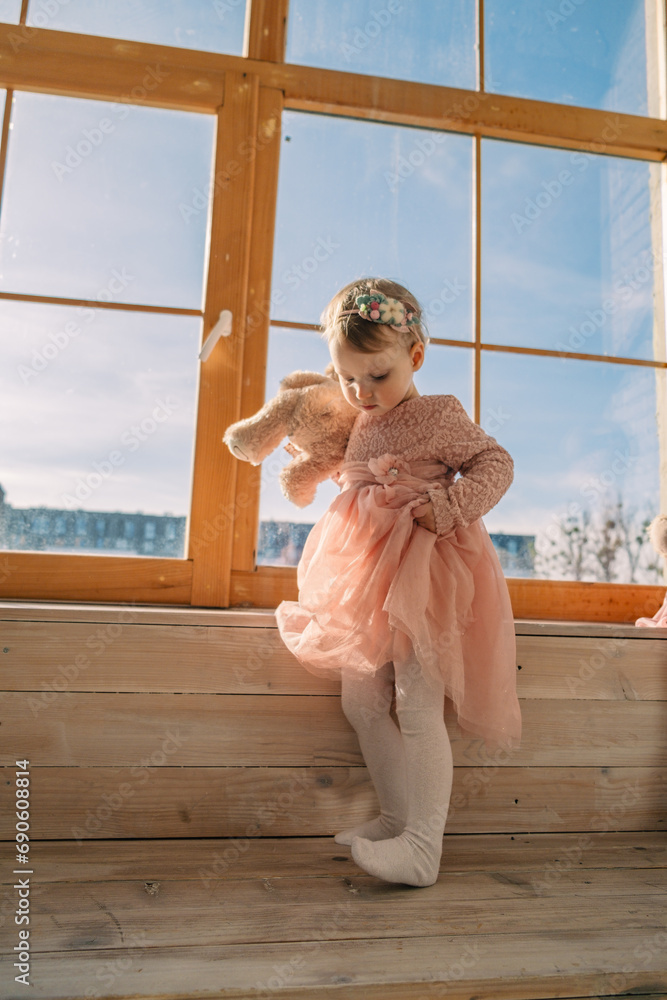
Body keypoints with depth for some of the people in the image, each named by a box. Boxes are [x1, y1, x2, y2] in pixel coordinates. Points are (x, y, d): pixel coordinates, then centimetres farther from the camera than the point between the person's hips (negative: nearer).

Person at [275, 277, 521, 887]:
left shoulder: (438, 415, -7)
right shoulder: (362, 426, 15)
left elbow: (496, 463, -7)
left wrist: (448, 507, -21)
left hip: (424, 576, -8)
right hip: (370, 581, 8)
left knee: (418, 705, -8)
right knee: (362, 703, 10)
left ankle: (424, 847, 1)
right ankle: (399, 816, 25)